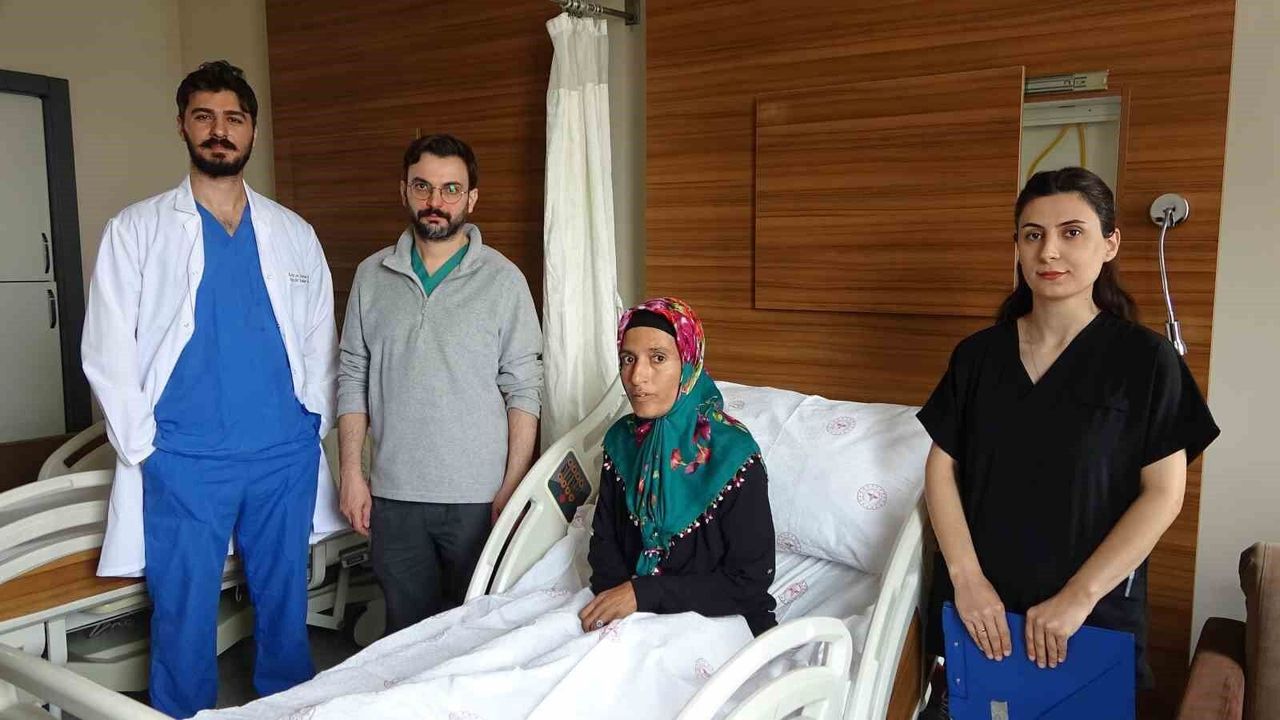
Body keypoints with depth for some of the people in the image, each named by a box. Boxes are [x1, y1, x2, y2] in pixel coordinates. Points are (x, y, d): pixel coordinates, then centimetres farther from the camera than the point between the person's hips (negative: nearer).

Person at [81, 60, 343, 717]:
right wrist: (142, 445, -5)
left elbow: (320, 340, 13)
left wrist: (314, 422, 3)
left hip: (285, 456, 2)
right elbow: (107, 348, 0)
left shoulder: (294, 234, 10)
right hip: (184, 464, -2)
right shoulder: (136, 230, 3)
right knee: (184, 621, 5)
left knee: (285, 611, 12)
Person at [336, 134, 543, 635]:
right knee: (406, 634, 15)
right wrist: (351, 473, 2)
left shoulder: (503, 279, -4)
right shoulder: (372, 276, 5)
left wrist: (513, 486, -10)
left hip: (479, 497, -2)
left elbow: (524, 391, -5)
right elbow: (352, 380, 8)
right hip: (393, 496, 3)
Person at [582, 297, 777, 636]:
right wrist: (613, 598, -14)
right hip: (629, 610, 6)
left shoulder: (733, 454, -18)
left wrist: (644, 593, -21)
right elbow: (604, 539, 7)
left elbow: (750, 582, -16)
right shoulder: (622, 440, -1)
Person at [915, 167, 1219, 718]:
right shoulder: (977, 354, 1)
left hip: (1092, 614, -2)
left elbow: (1163, 494, -9)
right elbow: (941, 467, 0)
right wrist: (966, 576, -11)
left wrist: (1079, 596, -15)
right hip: (978, 607, 2)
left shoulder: (1146, 358, -7)